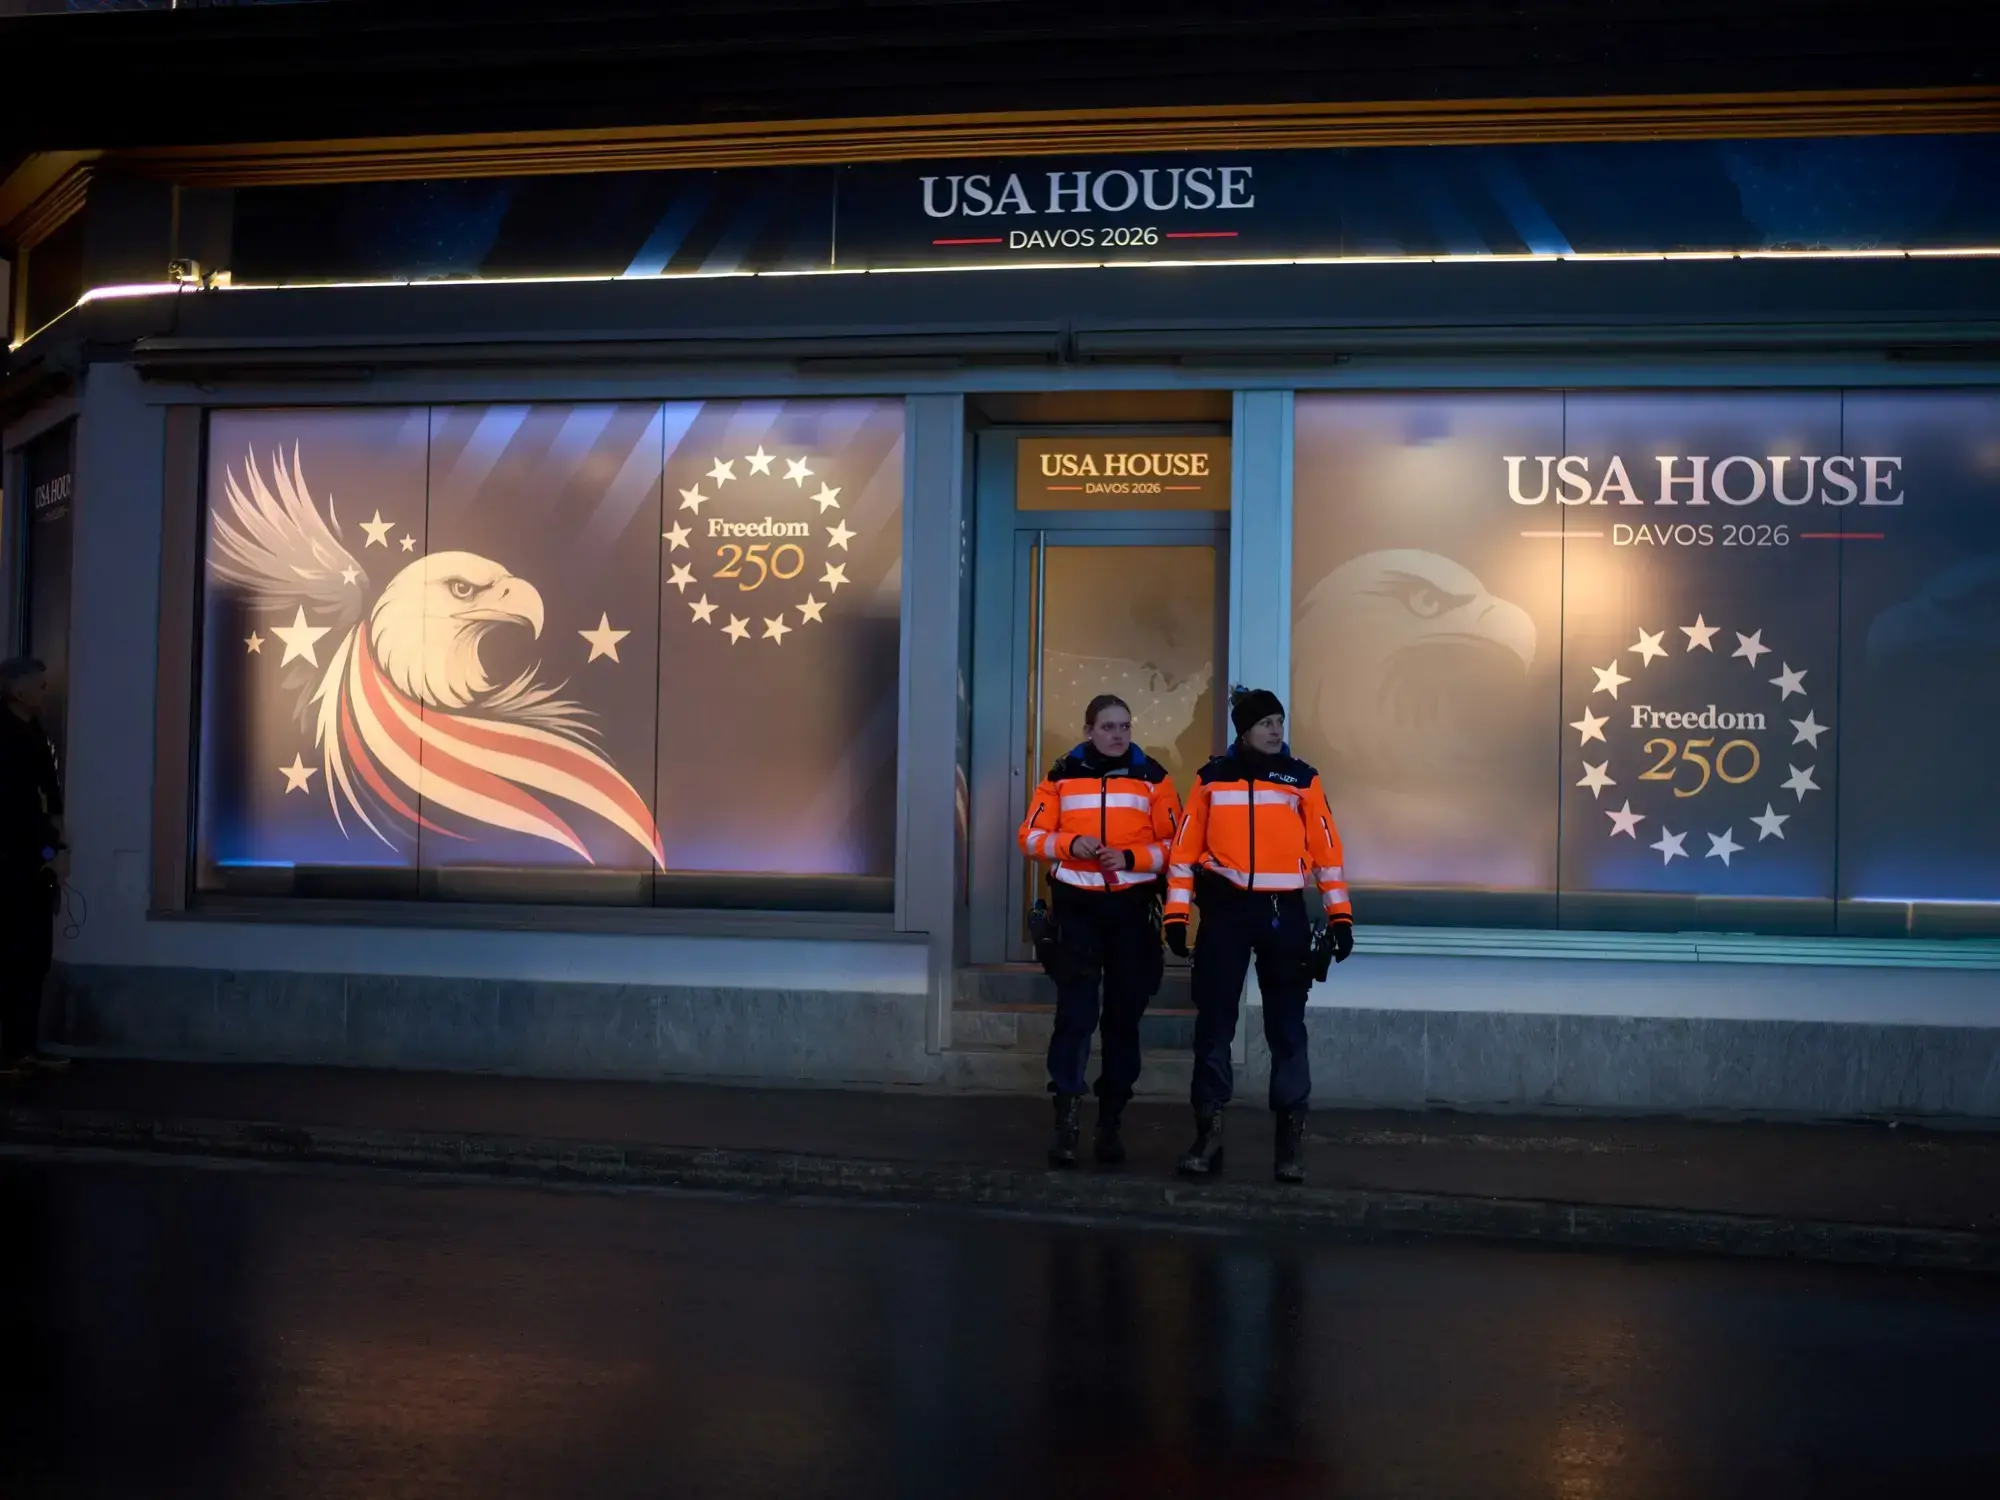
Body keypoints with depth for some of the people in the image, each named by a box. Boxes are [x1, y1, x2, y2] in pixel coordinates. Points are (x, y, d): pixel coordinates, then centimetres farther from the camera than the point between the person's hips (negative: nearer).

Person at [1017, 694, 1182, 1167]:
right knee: (1075, 1014, -9)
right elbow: (1032, 836, 4)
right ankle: (1065, 1124, -8)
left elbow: (1175, 845, 2)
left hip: (1133, 907, 1)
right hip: (1076, 906, -1)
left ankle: (1110, 1122, 17)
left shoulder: (1152, 776, 3)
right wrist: (1070, 844, -15)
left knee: (1123, 1017, 7)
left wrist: (1132, 857, -15)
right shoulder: (1062, 775, 4)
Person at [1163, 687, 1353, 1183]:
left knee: (1286, 1026, 1)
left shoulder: (1302, 779, 5)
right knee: (1214, 1023, 2)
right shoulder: (1211, 778, 5)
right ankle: (1208, 1132, 8)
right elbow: (1185, 848, 5)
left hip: (1284, 911, 0)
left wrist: (1339, 915, 1)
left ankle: (1291, 1135, 7)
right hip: (1225, 909, 0)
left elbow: (1327, 848, 5)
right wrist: (1177, 913, 0)